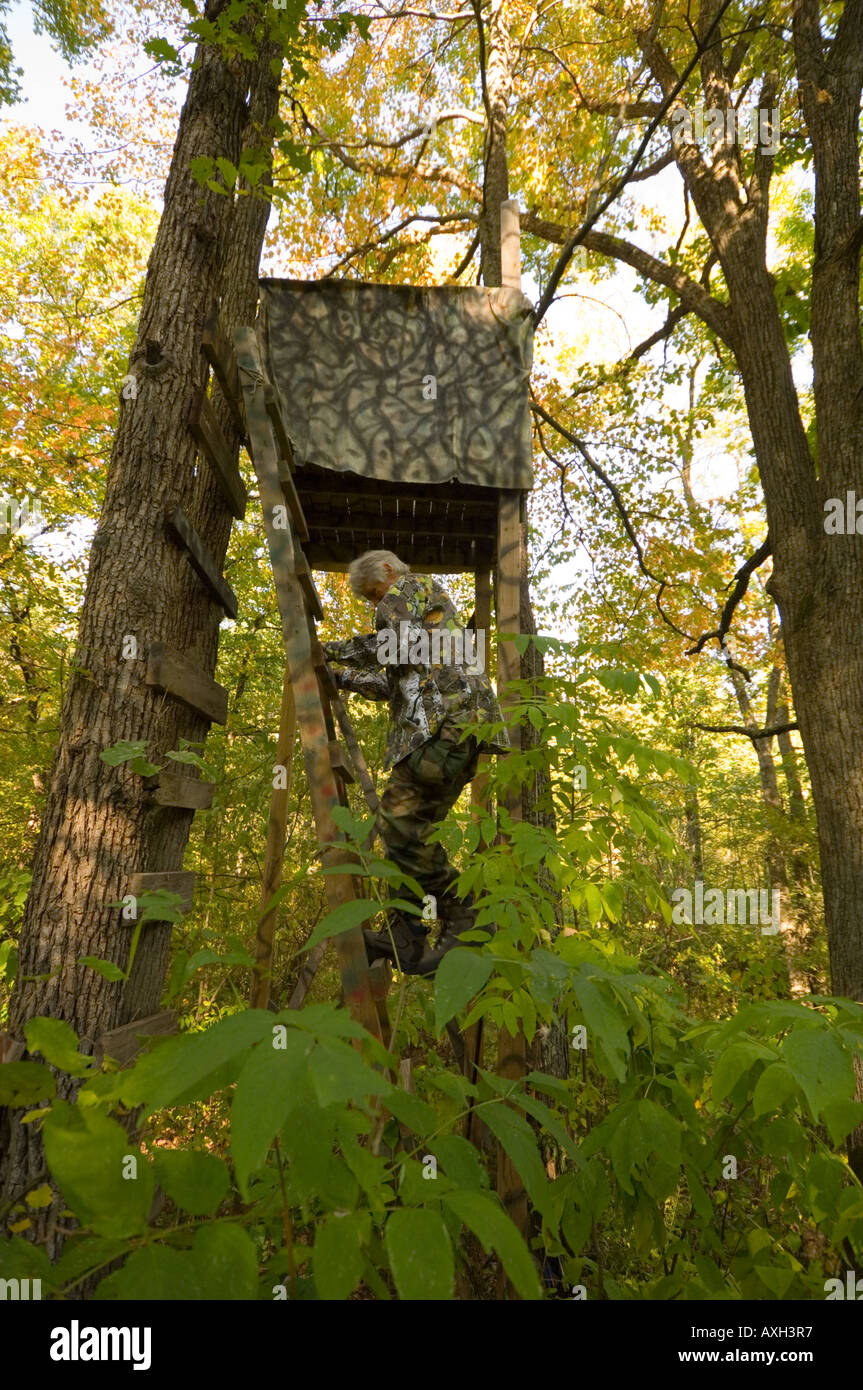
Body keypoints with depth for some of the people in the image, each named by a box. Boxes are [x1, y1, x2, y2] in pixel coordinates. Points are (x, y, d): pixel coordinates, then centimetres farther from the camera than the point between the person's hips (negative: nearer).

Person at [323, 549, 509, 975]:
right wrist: (343, 678, 33)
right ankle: (404, 936, 5)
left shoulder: (408, 587, 11)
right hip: (449, 723, 10)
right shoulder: (433, 605, 39)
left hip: (446, 718, -10)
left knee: (401, 818, -17)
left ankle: (465, 918, -12)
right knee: (407, 825, 5)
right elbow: (396, 686, 35)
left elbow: (391, 645, -10)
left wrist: (330, 650, 2)